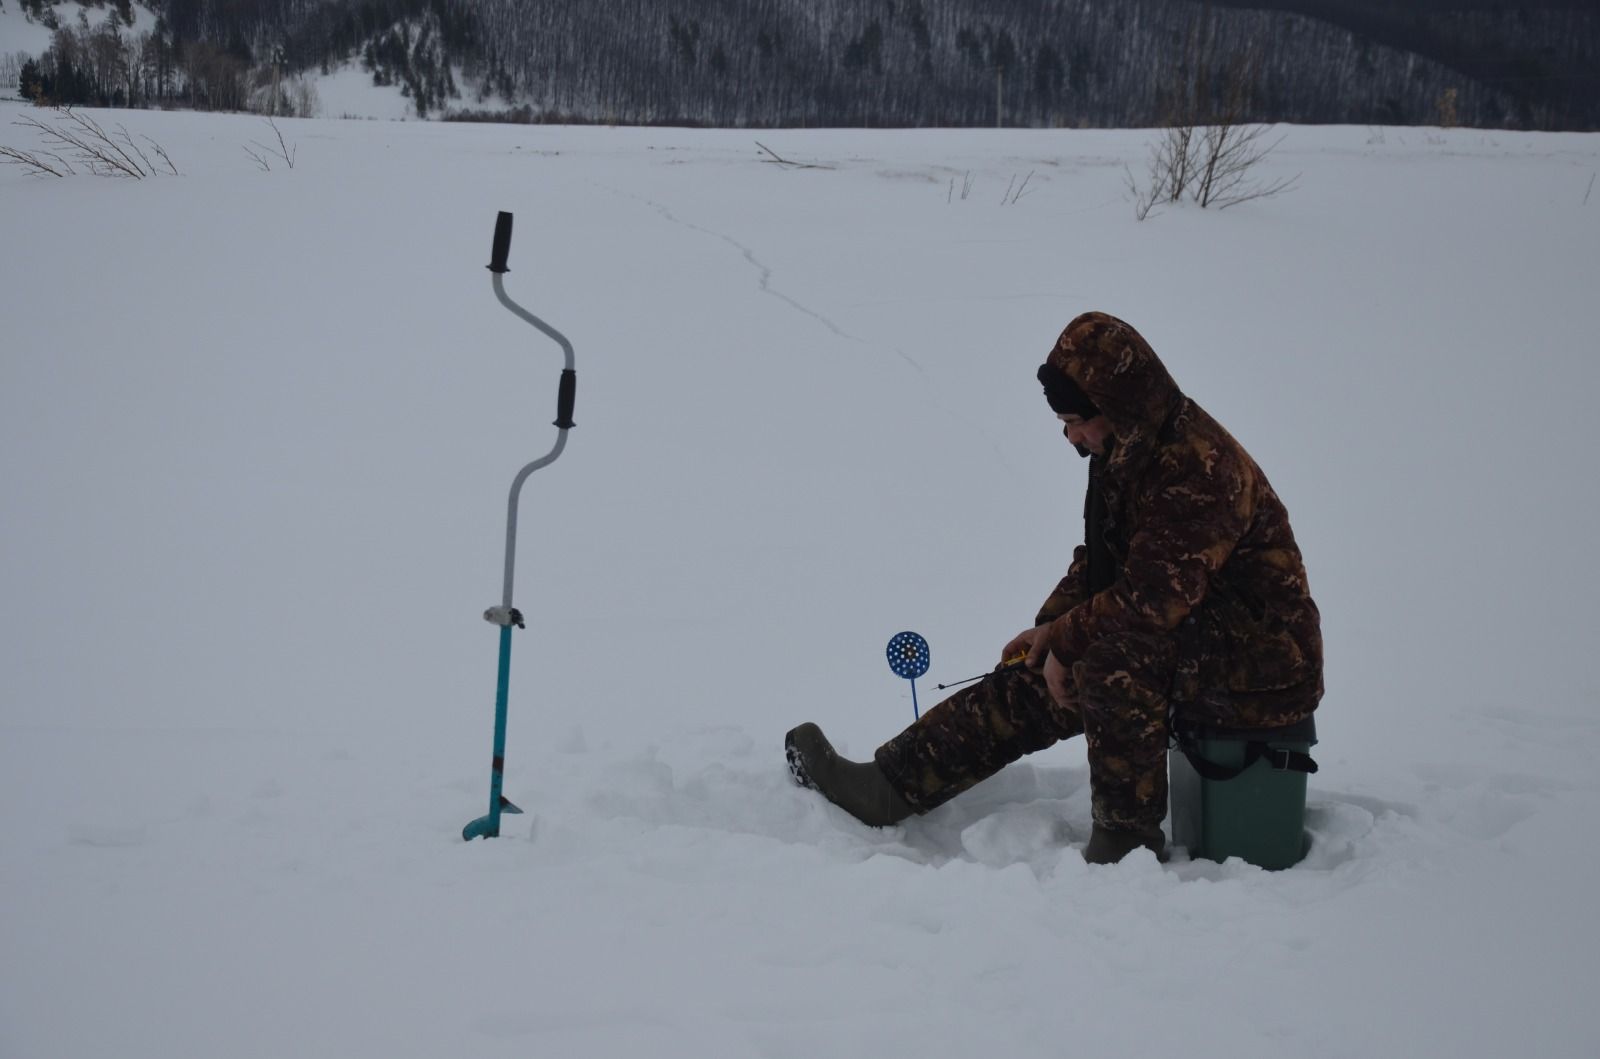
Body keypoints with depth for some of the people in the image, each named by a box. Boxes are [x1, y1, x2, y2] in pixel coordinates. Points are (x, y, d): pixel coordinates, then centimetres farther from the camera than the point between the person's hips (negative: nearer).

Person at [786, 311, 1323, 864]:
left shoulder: (1199, 469, -26)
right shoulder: (1126, 450, 4)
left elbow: (1150, 599, -29)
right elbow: (1099, 557, 15)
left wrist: (1066, 639, -16)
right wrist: (1051, 625, 1)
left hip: (1264, 663, -9)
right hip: (1191, 631, 9)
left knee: (1111, 663, -32)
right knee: (1036, 680, 0)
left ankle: (1129, 838, -16)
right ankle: (887, 787, 3)